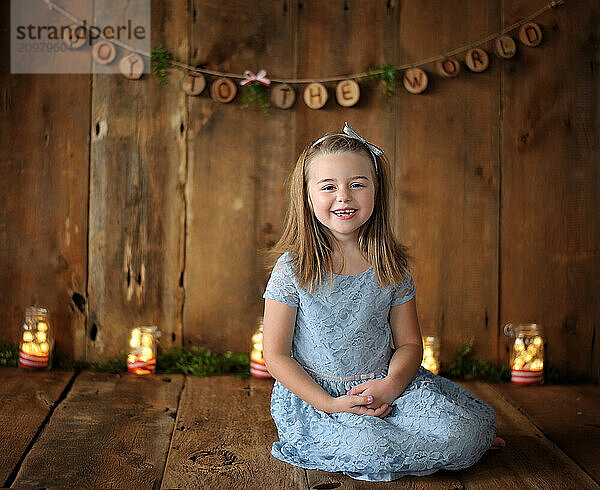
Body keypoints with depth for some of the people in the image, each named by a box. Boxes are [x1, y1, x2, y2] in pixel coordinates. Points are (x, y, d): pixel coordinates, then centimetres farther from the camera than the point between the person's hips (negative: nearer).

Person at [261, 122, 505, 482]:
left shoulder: (392, 266, 1)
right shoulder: (292, 268, -8)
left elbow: (409, 343, 5)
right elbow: (276, 354, -7)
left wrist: (391, 385, -16)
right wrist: (329, 404, -17)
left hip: (384, 385, 3)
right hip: (314, 395, -2)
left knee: (461, 433, -21)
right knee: (370, 449, -32)